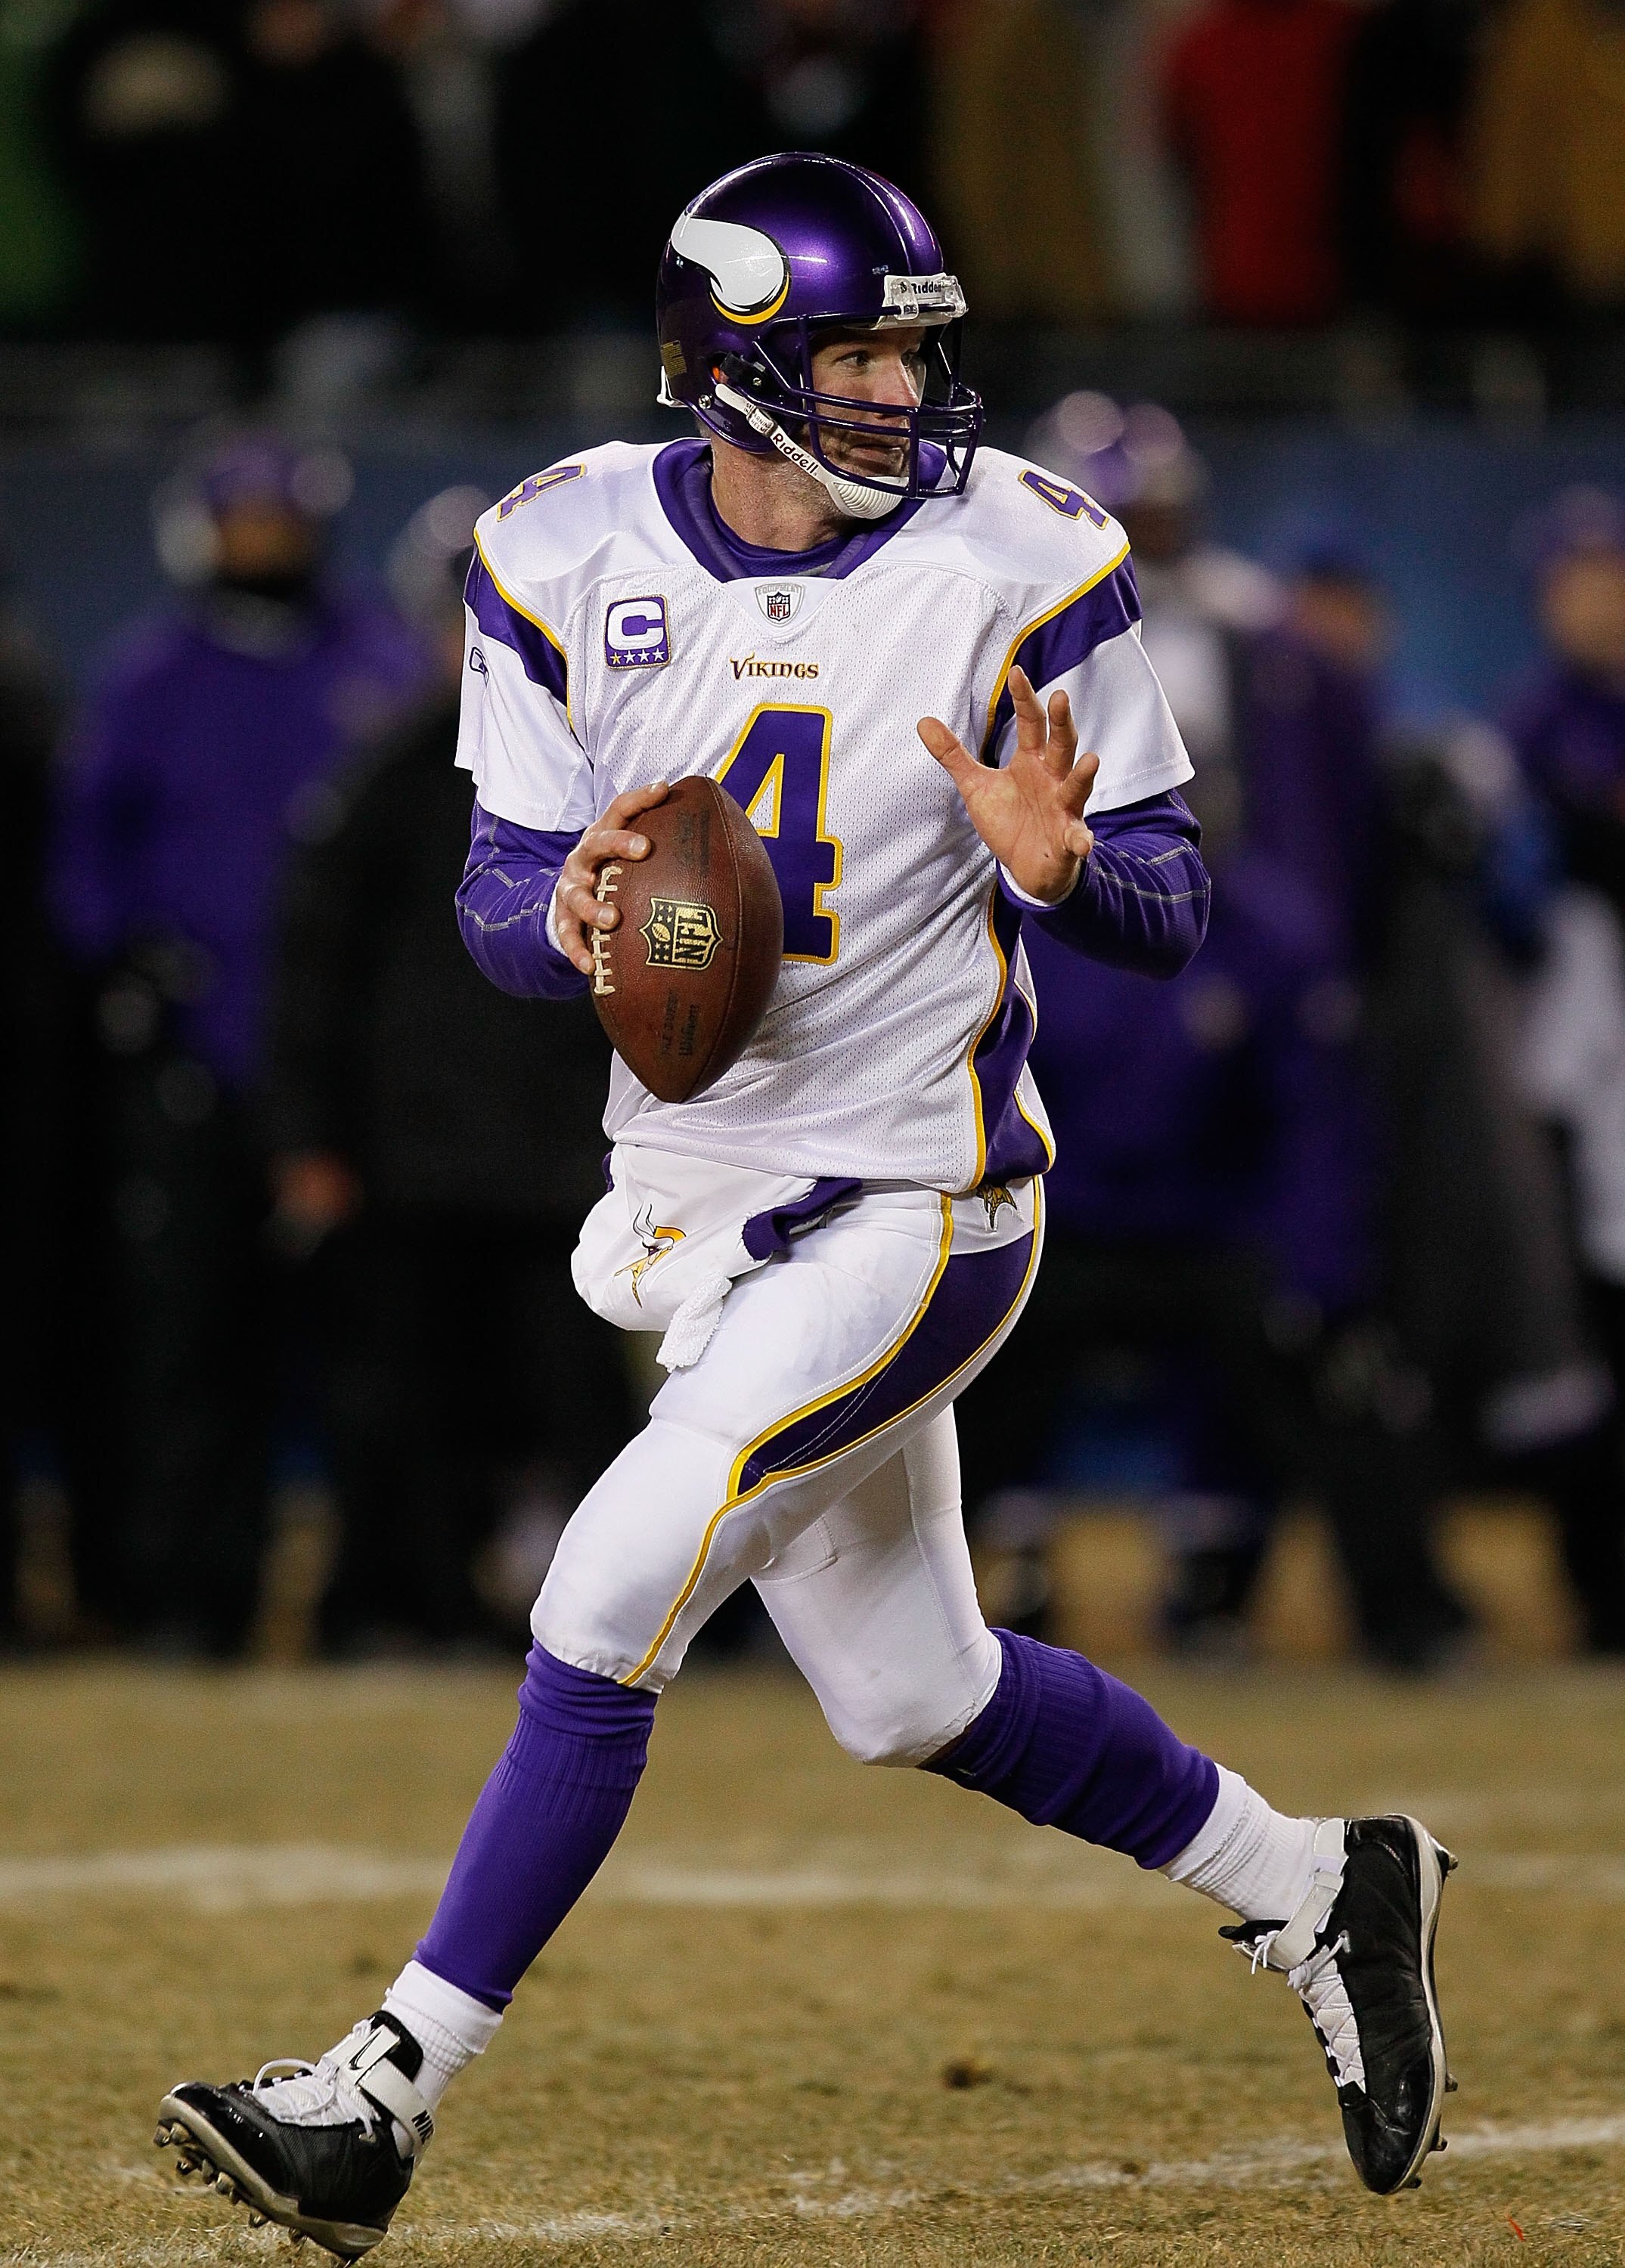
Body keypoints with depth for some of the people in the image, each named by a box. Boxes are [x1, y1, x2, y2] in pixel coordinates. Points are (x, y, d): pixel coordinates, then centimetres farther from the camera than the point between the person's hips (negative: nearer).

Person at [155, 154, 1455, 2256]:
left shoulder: (1018, 566, -12)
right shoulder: (567, 560, -3)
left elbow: (1169, 910, -8)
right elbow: (499, 893, 1)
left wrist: (1063, 862, -31)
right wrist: (563, 913, -22)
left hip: (915, 1213, -5)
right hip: (694, 1202, 5)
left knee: (608, 1601, -16)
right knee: (912, 1700, 14)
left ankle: (388, 2097, -11)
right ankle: (1316, 1889, 36)